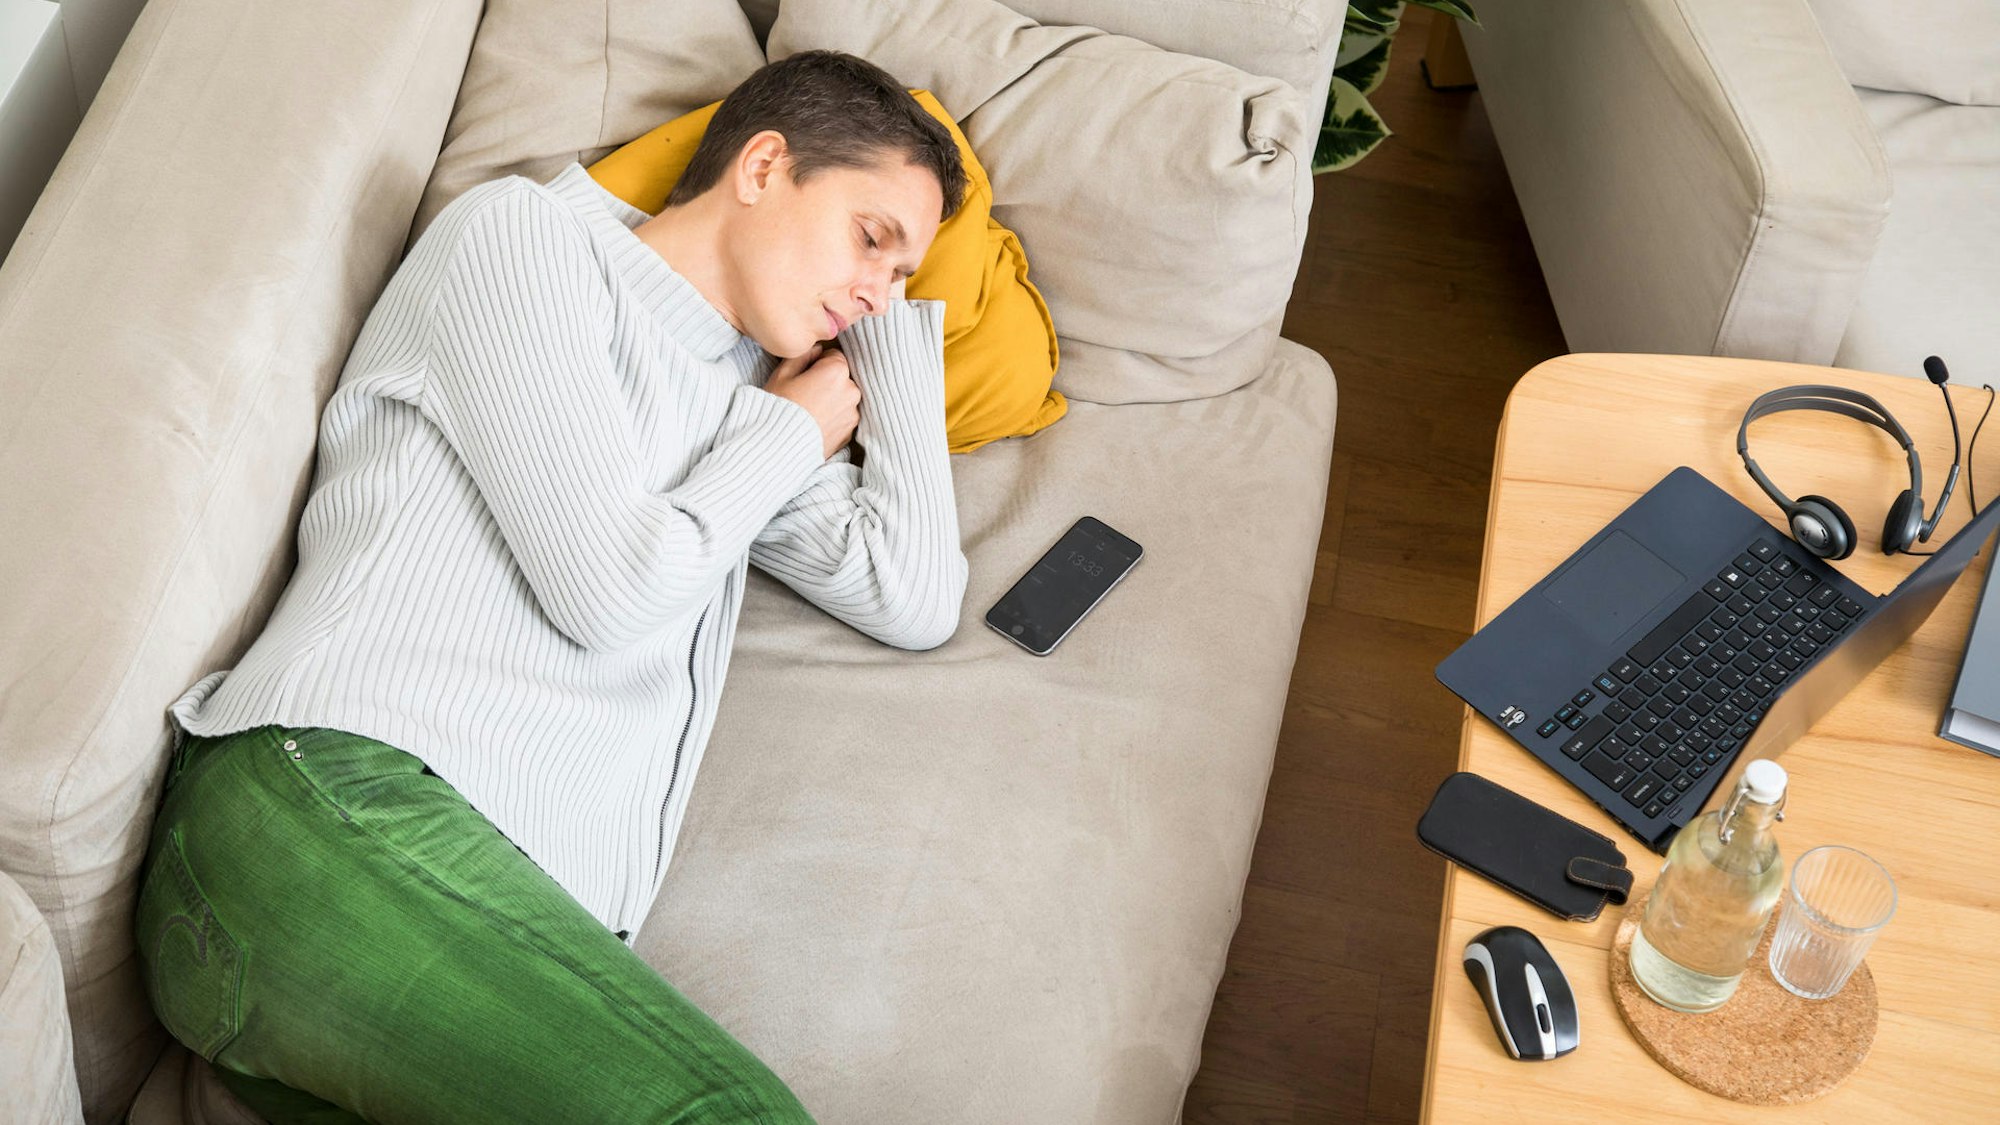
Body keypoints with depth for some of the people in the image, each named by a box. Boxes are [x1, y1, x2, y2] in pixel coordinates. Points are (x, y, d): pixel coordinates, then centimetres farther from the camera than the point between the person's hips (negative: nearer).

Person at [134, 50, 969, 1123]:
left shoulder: (746, 402, 29)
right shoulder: (523, 233, 8)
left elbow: (915, 600, 17)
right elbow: (610, 584, -5)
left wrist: (896, 318, 24)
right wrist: (793, 432, 12)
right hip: (334, 798, -7)